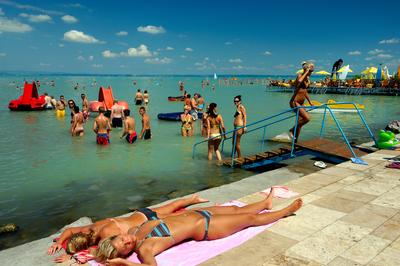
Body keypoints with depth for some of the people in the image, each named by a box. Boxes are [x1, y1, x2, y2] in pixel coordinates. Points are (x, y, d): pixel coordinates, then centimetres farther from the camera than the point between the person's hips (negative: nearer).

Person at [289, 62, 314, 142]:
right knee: (307, 118, -20)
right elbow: (299, 81, -38)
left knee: (300, 121, 11)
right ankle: (292, 130, -2)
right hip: (295, 102, -9)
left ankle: (295, 140, 21)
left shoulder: (308, 79, 13)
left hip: (301, 103, 9)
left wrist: (310, 102, 25)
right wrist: (306, 73, -25)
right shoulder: (300, 75, -11)